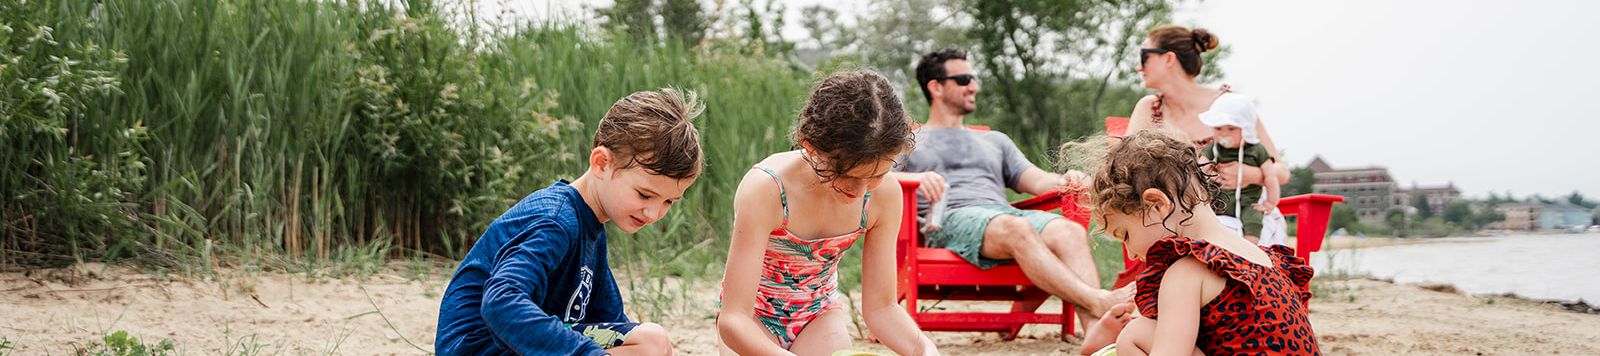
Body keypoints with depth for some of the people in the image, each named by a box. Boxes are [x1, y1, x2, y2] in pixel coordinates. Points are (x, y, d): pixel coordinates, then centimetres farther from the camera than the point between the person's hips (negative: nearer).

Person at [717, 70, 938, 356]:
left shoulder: (883, 195, -20)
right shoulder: (765, 189, -34)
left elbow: (880, 306, -11)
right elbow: (732, 321, -38)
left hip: (820, 313, 3)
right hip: (752, 316, -2)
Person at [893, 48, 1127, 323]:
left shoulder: (995, 141, 37)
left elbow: (1035, 180, 24)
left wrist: (1062, 181, -1)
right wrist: (918, 178, -17)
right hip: (949, 219, -4)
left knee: (1071, 231, -31)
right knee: (1017, 229, -39)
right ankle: (1097, 301, -53)